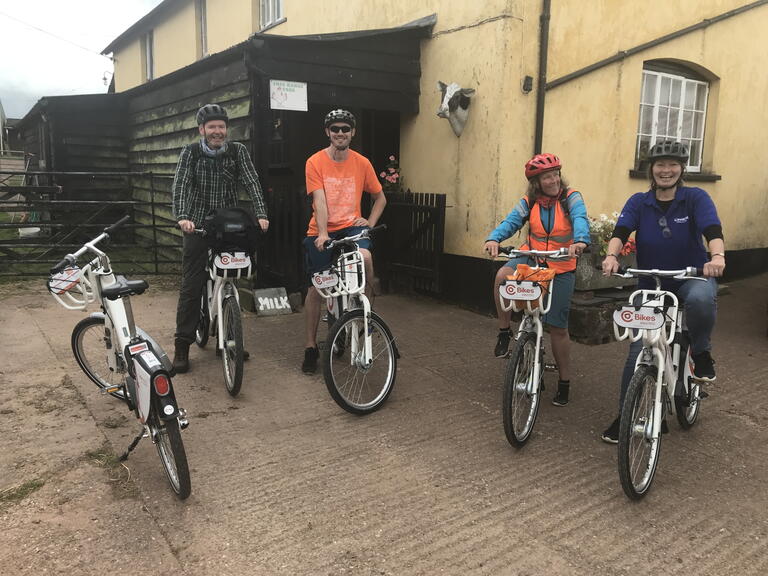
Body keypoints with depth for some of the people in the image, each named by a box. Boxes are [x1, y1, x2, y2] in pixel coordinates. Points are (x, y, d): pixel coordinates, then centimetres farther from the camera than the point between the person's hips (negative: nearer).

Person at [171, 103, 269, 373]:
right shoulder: (191, 153, -1)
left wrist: (261, 214, -22)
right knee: (191, 286, -4)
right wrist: (183, 217, -29)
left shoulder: (238, 151, 2)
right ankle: (182, 346, 3)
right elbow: (180, 186, -12)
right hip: (198, 227, -1)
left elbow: (252, 183, -8)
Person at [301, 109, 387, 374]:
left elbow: (380, 197, 13)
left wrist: (370, 221, -2)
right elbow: (319, 201, -15)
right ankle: (311, 347, 15)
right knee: (315, 288, 1)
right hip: (321, 232, 0)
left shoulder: (362, 163, 2)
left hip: (351, 226, 1)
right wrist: (322, 233, -28)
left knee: (365, 256, -33)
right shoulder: (315, 162, -5)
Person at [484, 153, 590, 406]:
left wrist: (580, 241, -49)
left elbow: (580, 219, -27)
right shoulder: (529, 202, -1)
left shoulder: (570, 198, -8)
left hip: (561, 267, -2)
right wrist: (493, 239, -37)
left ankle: (564, 382, 20)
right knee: (503, 276, -32)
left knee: (558, 327, 1)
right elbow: (511, 222, -16)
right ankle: (504, 332, -12)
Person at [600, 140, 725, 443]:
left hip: (692, 278, -2)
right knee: (638, 351, -1)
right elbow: (620, 232, -17)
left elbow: (713, 230, -22)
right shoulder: (638, 202, -2)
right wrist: (611, 256, -39)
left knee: (700, 299, -39)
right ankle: (624, 415, 14)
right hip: (651, 285, 2)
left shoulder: (696, 198, -6)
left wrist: (717, 256, -43)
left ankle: (701, 353, -8)